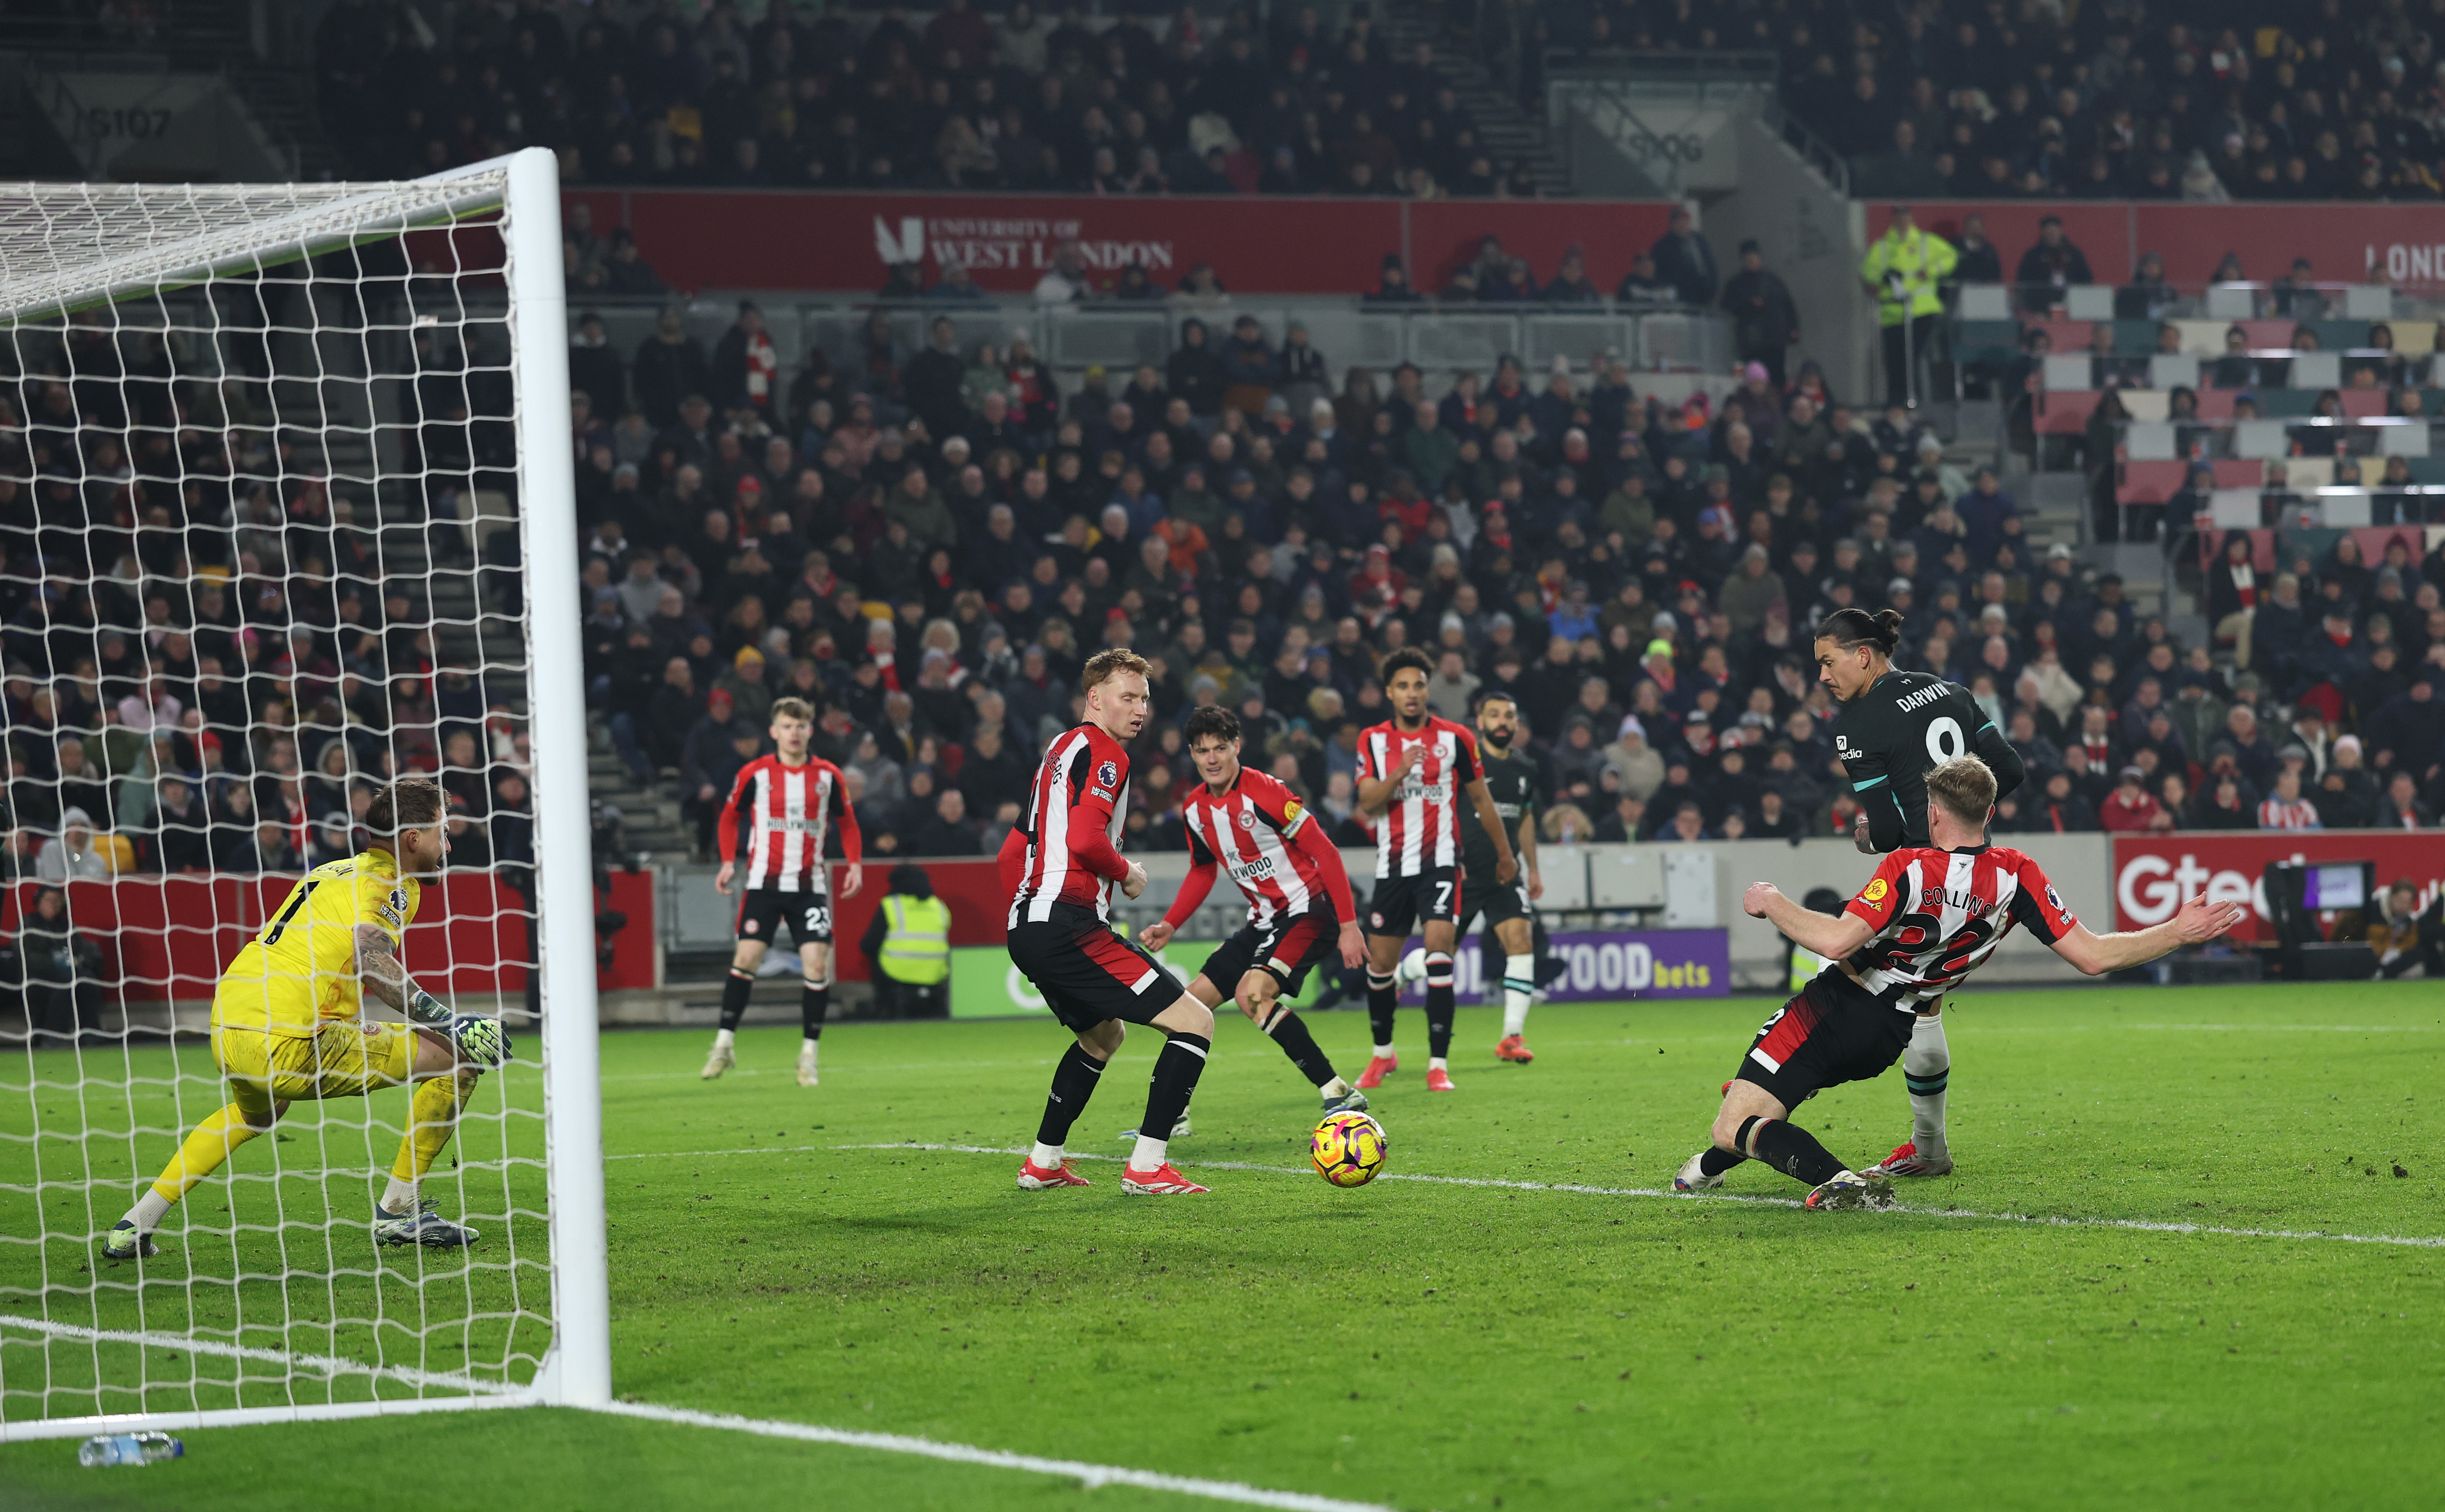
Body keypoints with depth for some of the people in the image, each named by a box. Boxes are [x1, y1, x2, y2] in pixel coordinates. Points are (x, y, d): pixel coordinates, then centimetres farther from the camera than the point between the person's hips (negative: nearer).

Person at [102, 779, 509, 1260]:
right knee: (457, 1055, -4)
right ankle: (398, 1212, 4)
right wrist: (448, 1020, -19)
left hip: (227, 1035, 9)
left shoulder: (334, 870, 23)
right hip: (288, 1048, -9)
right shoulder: (393, 884, -3)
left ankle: (134, 1227, 36)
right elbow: (371, 961, -21)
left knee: (256, 1114, 42)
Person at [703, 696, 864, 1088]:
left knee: (817, 964, -8)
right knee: (746, 957, -9)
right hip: (764, 880, -1)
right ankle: (725, 1044, 4)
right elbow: (730, 817, 11)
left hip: (810, 885, 1)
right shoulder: (754, 774, -1)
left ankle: (809, 1054, 2)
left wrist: (855, 864, 0)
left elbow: (847, 823, 14)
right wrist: (729, 862, -1)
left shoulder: (828, 776, 3)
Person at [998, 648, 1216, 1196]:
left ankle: (1043, 1163, 31)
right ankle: (1147, 1167, -12)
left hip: (1028, 927, 10)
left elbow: (1013, 853, 26)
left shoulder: (1062, 749, 23)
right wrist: (1128, 874, -4)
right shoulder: (1103, 751, -7)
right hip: (1069, 928, -10)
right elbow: (1086, 839, -22)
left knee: (1103, 1034, 33)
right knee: (1195, 1022, -9)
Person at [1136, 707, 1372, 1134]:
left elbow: (1325, 853, -18)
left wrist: (1349, 926, -21)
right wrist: (1169, 926, 11)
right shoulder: (1195, 810, 5)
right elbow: (1203, 872, 22)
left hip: (1309, 910, -9)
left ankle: (1341, 1095, -24)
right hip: (1265, 920, 9)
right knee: (1193, 1000, 7)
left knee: (1252, 993, -28)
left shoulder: (1264, 793, -19)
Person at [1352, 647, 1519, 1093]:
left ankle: (1439, 1063, -16)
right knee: (1379, 964, 7)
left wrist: (1505, 854, 18)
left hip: (1439, 862, -2)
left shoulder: (1455, 738, 1)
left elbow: (1480, 797, 11)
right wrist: (1400, 772, -25)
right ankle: (1383, 1054, 30)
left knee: (1439, 951, -18)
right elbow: (1367, 803, -8)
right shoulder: (1372, 740, 3)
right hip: (1392, 867, 2)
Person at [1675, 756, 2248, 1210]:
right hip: (1889, 1034, 7)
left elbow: (1836, 941, -31)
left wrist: (1773, 903, -13)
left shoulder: (1910, 869, -21)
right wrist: (2179, 932, -1)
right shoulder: (2017, 878, -7)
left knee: (1736, 1127, -14)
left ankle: (1835, 1180, -35)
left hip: (1835, 1008, -7)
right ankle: (1709, 1168, 44)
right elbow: (2093, 957, -10)